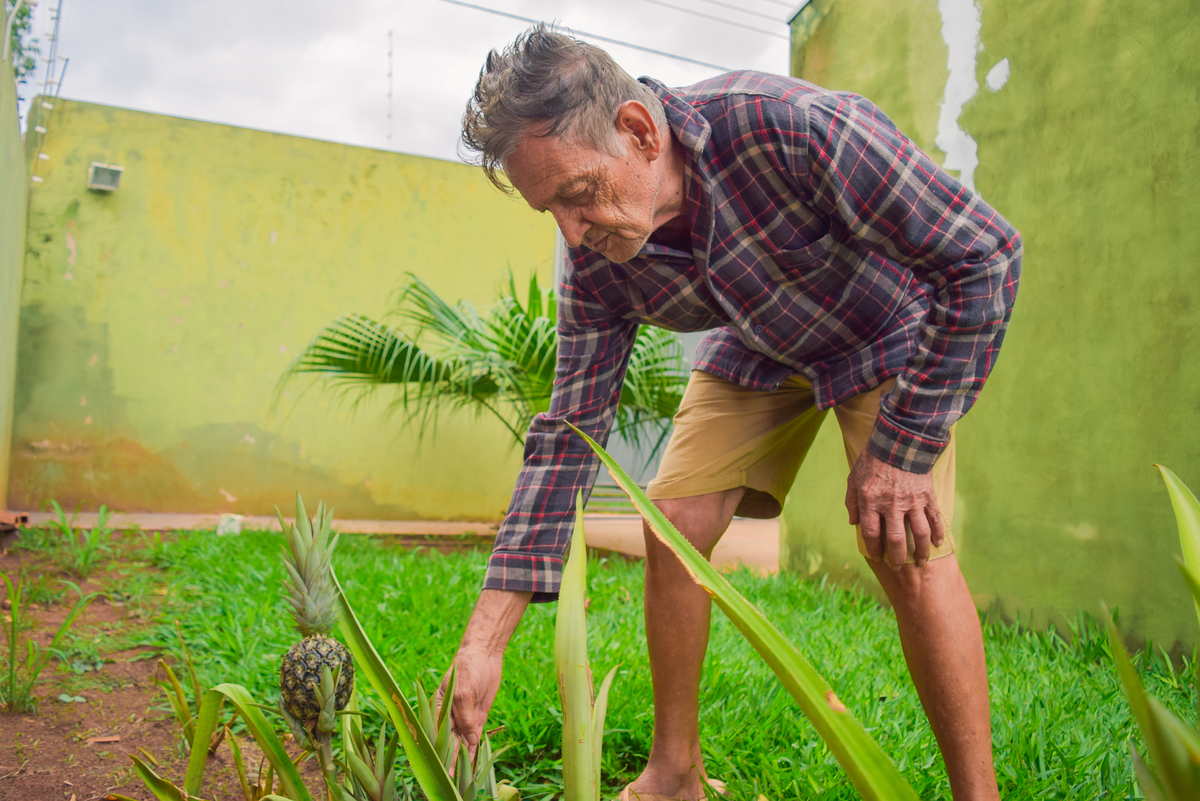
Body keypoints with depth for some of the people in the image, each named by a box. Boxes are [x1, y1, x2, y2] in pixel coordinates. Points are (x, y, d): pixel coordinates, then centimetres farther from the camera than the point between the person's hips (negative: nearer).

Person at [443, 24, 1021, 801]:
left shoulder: (790, 128, -38)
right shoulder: (596, 266, -21)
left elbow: (987, 251, -30)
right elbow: (567, 434, -15)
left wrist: (903, 446, -28)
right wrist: (487, 637, -19)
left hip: (890, 328, -3)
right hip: (757, 348, 4)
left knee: (905, 549, -21)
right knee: (676, 519, -9)